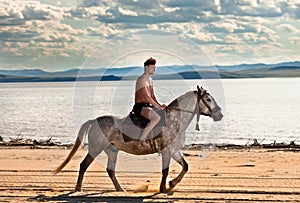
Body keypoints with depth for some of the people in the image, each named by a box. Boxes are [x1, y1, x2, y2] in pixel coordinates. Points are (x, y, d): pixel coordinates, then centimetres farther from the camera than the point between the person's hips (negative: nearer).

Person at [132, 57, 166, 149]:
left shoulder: (150, 80, 18)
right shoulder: (141, 79, -13)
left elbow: (152, 96, 20)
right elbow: (146, 96, -21)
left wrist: (160, 105, 4)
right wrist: (157, 106, -20)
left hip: (148, 106, 10)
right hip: (140, 107, -10)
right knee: (156, 118, -35)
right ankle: (142, 139, -32)